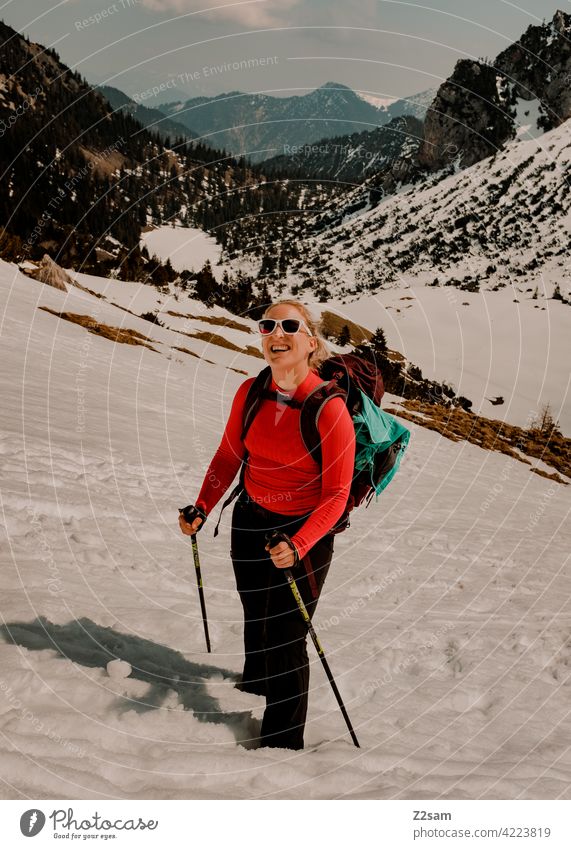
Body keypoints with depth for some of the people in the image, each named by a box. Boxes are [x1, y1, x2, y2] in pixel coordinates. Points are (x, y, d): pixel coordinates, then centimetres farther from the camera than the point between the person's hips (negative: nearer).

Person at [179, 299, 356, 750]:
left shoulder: (329, 408, -24)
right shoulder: (250, 392, -9)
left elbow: (336, 494, -21)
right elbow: (229, 456, 4)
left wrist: (297, 546, -32)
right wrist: (202, 509, -6)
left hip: (306, 533, -5)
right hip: (250, 522, 5)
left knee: (286, 637, 1)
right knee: (255, 619, 23)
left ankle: (284, 742, 23)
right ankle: (255, 686, 54)